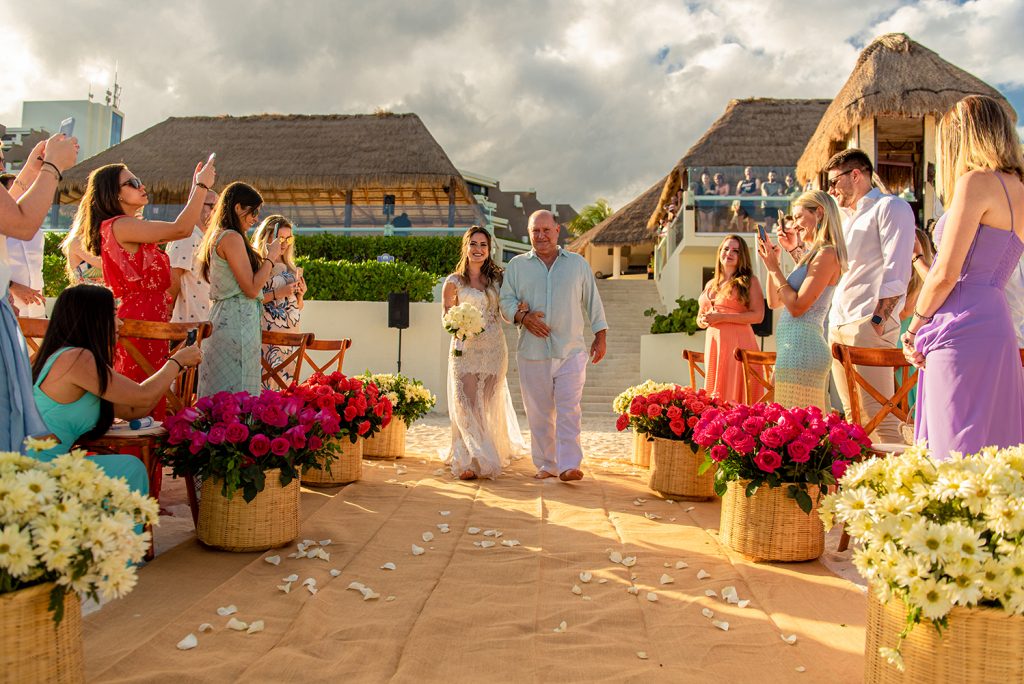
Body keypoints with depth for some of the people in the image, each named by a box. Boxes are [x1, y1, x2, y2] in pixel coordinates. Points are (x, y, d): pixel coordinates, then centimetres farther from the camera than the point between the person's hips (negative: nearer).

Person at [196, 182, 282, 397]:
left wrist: (268, 260, 21)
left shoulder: (215, 236, 18)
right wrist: (271, 257, -3)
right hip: (237, 325, -10)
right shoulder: (232, 237, -11)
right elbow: (251, 289, -15)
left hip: (222, 321, 10)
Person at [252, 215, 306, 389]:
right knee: (268, 383, -12)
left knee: (288, 384, 3)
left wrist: (300, 294, 2)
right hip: (268, 334, -6)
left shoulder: (290, 268, 17)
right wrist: (278, 293, -17)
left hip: (291, 334, 6)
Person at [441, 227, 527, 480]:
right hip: (465, 349, -2)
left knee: (489, 406, 8)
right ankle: (468, 461, -2)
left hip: (494, 350, 2)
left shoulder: (496, 278, 8)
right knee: (465, 404, -8)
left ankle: (487, 456, 24)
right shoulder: (454, 282, 2)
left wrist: (519, 310, -13)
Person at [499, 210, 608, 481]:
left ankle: (569, 466, -9)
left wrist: (600, 336, 9)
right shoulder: (517, 265, 11)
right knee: (538, 413, 4)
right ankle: (546, 465, 15)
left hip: (571, 351, -1)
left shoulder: (578, 263, 12)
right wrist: (523, 317, -13)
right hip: (532, 352, 1)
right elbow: (506, 301, 7)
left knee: (569, 410, -9)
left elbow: (593, 301, 15)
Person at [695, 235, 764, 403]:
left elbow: (758, 315, -9)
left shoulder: (749, 281, 3)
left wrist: (721, 317, -13)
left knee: (734, 393, -10)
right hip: (713, 343, 6)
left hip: (737, 342, -5)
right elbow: (700, 317, 24)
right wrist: (703, 321, -1)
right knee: (713, 397, 2)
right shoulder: (710, 284, 20)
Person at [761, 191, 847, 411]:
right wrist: (772, 263, 14)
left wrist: (774, 268, -7)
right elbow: (774, 302, 22)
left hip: (801, 349, -10)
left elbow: (797, 306, -16)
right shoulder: (813, 256, 20)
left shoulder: (827, 255, -10)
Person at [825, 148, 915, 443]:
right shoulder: (847, 220, 27)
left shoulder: (890, 207, 0)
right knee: (854, 417, 7)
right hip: (838, 326, 8)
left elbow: (896, 272, -11)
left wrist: (877, 321, -19)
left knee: (878, 417, -14)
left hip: (868, 323, -8)